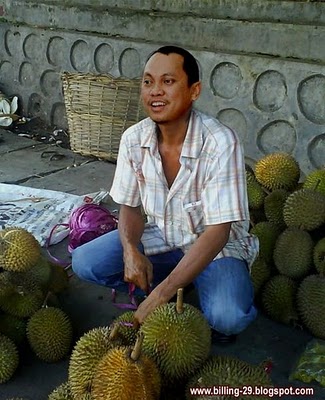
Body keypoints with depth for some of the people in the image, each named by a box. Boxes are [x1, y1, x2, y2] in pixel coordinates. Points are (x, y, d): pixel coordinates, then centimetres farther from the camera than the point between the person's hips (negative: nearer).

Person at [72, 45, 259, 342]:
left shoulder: (221, 142, -26)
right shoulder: (133, 139, -11)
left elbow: (217, 232, -28)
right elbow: (130, 206, 1)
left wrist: (162, 294, -32)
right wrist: (130, 249, -21)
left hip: (216, 244, -5)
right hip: (160, 237, 5)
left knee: (227, 317, -32)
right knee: (84, 262, -13)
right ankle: (180, 286, 3)